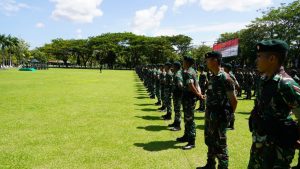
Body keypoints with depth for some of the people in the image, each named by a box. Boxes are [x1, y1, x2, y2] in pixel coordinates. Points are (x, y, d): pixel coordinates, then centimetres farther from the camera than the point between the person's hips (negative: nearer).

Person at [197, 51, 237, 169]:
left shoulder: (225, 78, -18)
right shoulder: (213, 77, 8)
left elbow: (233, 100, -14)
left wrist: (229, 114, -4)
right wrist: (208, 113, 10)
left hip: (219, 116, -9)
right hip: (210, 115, 9)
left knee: (219, 144, 4)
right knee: (209, 141, 21)